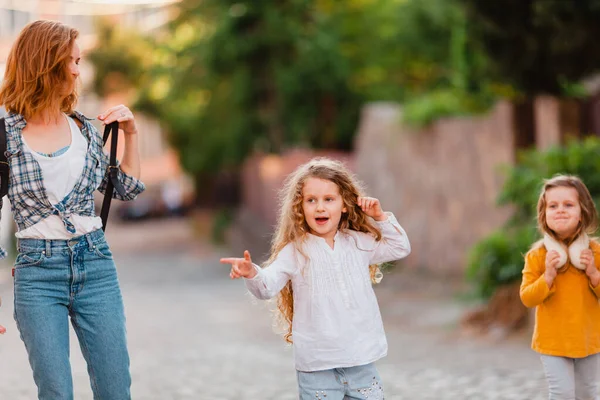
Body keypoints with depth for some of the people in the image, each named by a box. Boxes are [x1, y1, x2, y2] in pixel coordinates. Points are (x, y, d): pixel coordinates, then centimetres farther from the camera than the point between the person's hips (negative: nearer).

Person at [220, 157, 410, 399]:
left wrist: (380, 217, 4)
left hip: (360, 358, 3)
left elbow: (400, 248, 16)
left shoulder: (359, 243, 6)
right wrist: (252, 274, -40)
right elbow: (268, 286, -18)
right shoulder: (295, 252, -6)